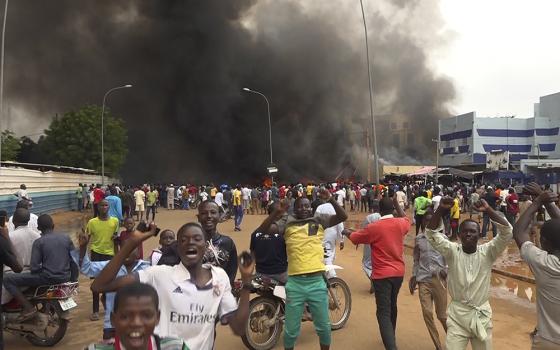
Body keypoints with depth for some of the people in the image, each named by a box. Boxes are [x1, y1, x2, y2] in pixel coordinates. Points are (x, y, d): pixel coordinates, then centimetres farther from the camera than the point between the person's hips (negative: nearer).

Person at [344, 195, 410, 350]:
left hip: (382, 275, -5)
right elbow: (406, 219, 23)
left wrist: (346, 232, 21)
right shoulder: (400, 224, -3)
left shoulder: (374, 227, -15)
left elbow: (354, 237, 0)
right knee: (392, 306, 24)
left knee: (383, 313, -5)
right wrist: (396, 203, 32)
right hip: (399, 272, 6)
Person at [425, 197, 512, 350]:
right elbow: (431, 233, -16)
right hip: (457, 313, -1)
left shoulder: (487, 252, -5)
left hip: (481, 314, 1)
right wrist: (441, 209, -28)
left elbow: (507, 232, -16)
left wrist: (488, 210, -26)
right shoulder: (452, 251, -6)